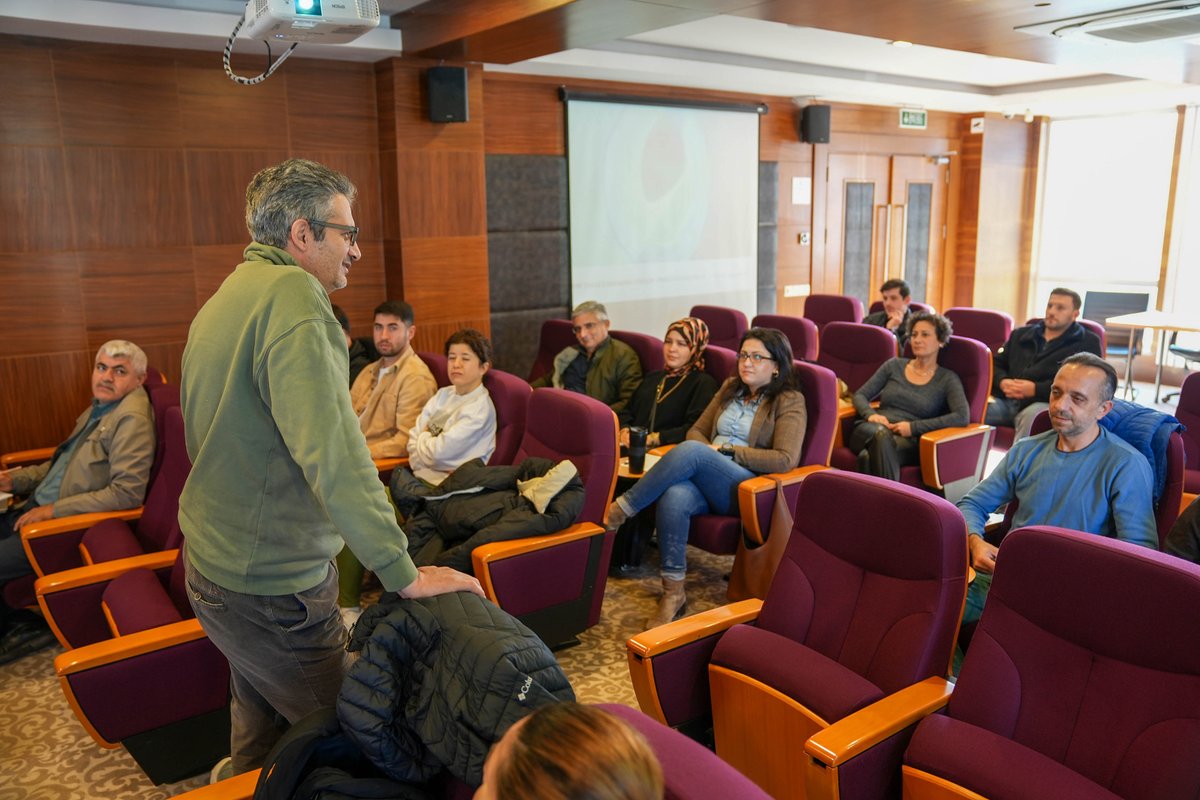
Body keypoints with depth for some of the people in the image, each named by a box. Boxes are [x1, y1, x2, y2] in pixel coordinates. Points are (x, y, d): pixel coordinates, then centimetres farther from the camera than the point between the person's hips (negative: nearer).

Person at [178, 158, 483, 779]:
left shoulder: (223, 301, 10)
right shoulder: (292, 294, -21)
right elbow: (331, 452, -31)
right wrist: (403, 573, -27)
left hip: (215, 564, 10)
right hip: (273, 587, -10)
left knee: (259, 718, 27)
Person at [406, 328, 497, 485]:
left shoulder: (479, 407, -12)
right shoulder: (444, 394, 13)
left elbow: (440, 451, -16)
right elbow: (413, 437, 8)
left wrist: (424, 437, 5)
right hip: (421, 475, 7)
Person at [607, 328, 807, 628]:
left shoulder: (789, 401, 2)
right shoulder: (731, 387, 21)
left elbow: (785, 459, -10)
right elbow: (697, 430, 22)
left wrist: (726, 451, -10)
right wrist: (706, 455, -3)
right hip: (709, 484, 5)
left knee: (691, 450, -33)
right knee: (673, 497, -32)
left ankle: (621, 510, -21)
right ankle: (673, 593, -24)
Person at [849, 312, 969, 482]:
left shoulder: (947, 379, 9)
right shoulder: (894, 365, 18)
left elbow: (962, 417, -8)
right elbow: (860, 395, 17)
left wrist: (913, 427, -14)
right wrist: (871, 414, -7)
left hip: (908, 442, -2)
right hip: (870, 432, 2)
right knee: (881, 433, -39)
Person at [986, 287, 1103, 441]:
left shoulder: (1088, 343, 11)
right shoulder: (1021, 334, 27)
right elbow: (996, 363, 26)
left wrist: (1036, 389, -14)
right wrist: (1002, 381, 0)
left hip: (1046, 403, -4)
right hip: (1005, 400, 4)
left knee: (1032, 415, -41)